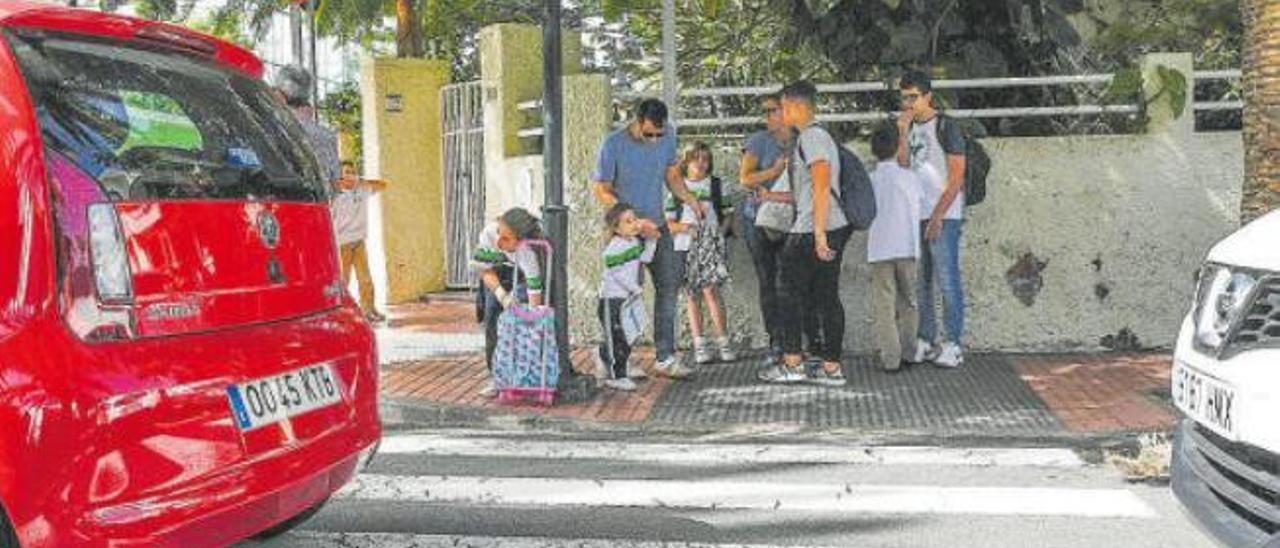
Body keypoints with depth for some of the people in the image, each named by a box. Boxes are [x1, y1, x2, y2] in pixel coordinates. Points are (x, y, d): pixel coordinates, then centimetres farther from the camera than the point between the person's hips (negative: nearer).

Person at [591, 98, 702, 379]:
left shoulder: (668, 136, -2)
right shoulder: (614, 145, -17)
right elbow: (601, 191, -12)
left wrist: (688, 198, -9)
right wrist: (636, 222, -18)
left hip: (657, 225, 5)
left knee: (669, 285, 1)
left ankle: (666, 357, 6)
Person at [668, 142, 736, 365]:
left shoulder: (716, 184, 13)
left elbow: (725, 213, 18)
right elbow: (669, 222, 8)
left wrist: (722, 230, 1)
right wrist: (684, 227, -11)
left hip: (711, 244, -1)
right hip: (685, 246, 1)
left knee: (710, 289, -14)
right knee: (692, 295, 1)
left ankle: (723, 342, -8)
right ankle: (699, 344, 5)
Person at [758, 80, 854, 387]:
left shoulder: (810, 137, -12)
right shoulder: (818, 135, 20)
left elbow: (822, 187, -20)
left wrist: (818, 234, -23)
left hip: (811, 231, -9)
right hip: (834, 227, 9)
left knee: (792, 294, 0)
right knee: (827, 297, 8)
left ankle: (793, 364, 5)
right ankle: (832, 367, 9)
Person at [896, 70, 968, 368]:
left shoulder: (945, 128, -5)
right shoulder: (909, 128, 14)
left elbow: (956, 178, -9)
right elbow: (902, 167, 3)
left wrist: (938, 216, -13)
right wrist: (903, 134, -7)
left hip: (943, 217, -6)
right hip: (915, 215, 7)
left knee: (947, 281, -5)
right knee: (919, 282, 9)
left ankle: (954, 345, 0)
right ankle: (924, 342, 16)